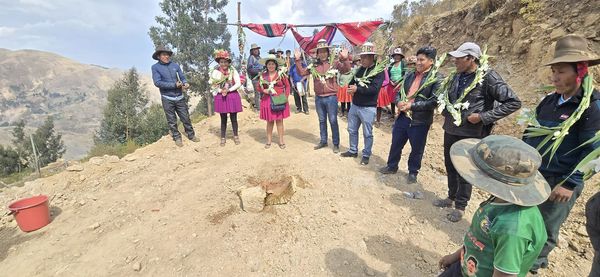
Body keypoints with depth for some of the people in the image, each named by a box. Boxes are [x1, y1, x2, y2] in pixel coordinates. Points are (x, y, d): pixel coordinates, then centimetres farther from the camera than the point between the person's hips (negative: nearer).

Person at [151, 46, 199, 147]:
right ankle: (177, 138, 20)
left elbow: (183, 77, 5)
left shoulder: (175, 65, 4)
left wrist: (186, 83, -19)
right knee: (172, 121, 7)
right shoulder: (155, 67, -5)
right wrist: (174, 85, -19)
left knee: (186, 118, 9)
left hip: (180, 97, 2)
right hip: (167, 99, -2)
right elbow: (157, 82, -14)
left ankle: (191, 135, 22)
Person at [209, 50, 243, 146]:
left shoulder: (233, 70, -5)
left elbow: (238, 83, -8)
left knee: (233, 118, 7)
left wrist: (228, 90, -15)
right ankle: (223, 138, 21)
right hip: (221, 97, 1)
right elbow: (213, 85, -2)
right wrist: (221, 91, -17)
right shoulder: (215, 72, -4)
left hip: (233, 96, 0)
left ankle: (236, 136, 24)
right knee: (223, 119, 9)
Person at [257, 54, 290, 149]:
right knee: (269, 121, 8)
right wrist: (264, 90, -9)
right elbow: (259, 88, 13)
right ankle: (269, 141, 21)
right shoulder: (263, 75, 4)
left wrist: (286, 97, -7)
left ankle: (281, 141, 17)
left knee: (279, 121, 5)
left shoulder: (281, 74, -3)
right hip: (267, 101, 2)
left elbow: (287, 86, 3)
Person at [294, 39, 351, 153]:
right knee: (322, 121, 15)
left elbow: (346, 70, -15)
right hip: (318, 98, 4)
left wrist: (345, 59, -33)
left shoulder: (334, 63, -4)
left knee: (333, 121, 3)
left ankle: (336, 144, 14)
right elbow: (302, 72, 6)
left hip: (331, 97, -4)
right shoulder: (314, 65, 6)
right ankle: (323, 141, 29)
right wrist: (298, 60, -5)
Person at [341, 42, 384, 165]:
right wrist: (351, 87, -9)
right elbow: (352, 82, 14)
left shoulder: (379, 71, -11)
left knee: (367, 134, 5)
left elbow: (374, 89, -23)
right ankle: (353, 151, 33)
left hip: (368, 108, -6)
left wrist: (357, 89, -24)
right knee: (352, 130, 16)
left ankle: (366, 155, 20)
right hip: (354, 105, 7)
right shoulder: (359, 69, 8)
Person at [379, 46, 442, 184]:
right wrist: (399, 102, -10)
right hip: (402, 116, 6)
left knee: (416, 149, 12)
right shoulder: (410, 75, 9)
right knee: (396, 144, 18)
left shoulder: (437, 78, -10)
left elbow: (434, 101, -18)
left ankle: (413, 172, 32)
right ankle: (392, 166, 38)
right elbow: (399, 91, 12)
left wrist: (412, 105, -21)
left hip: (420, 121, -5)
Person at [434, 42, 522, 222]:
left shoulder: (488, 77, -13)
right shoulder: (455, 77, 6)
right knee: (450, 167, 18)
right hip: (450, 131, 7)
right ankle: (451, 198, 38)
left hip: (471, 134, -6)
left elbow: (513, 102, -13)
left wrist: (483, 116, -18)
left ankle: (460, 207, 24)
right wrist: (445, 110, 6)